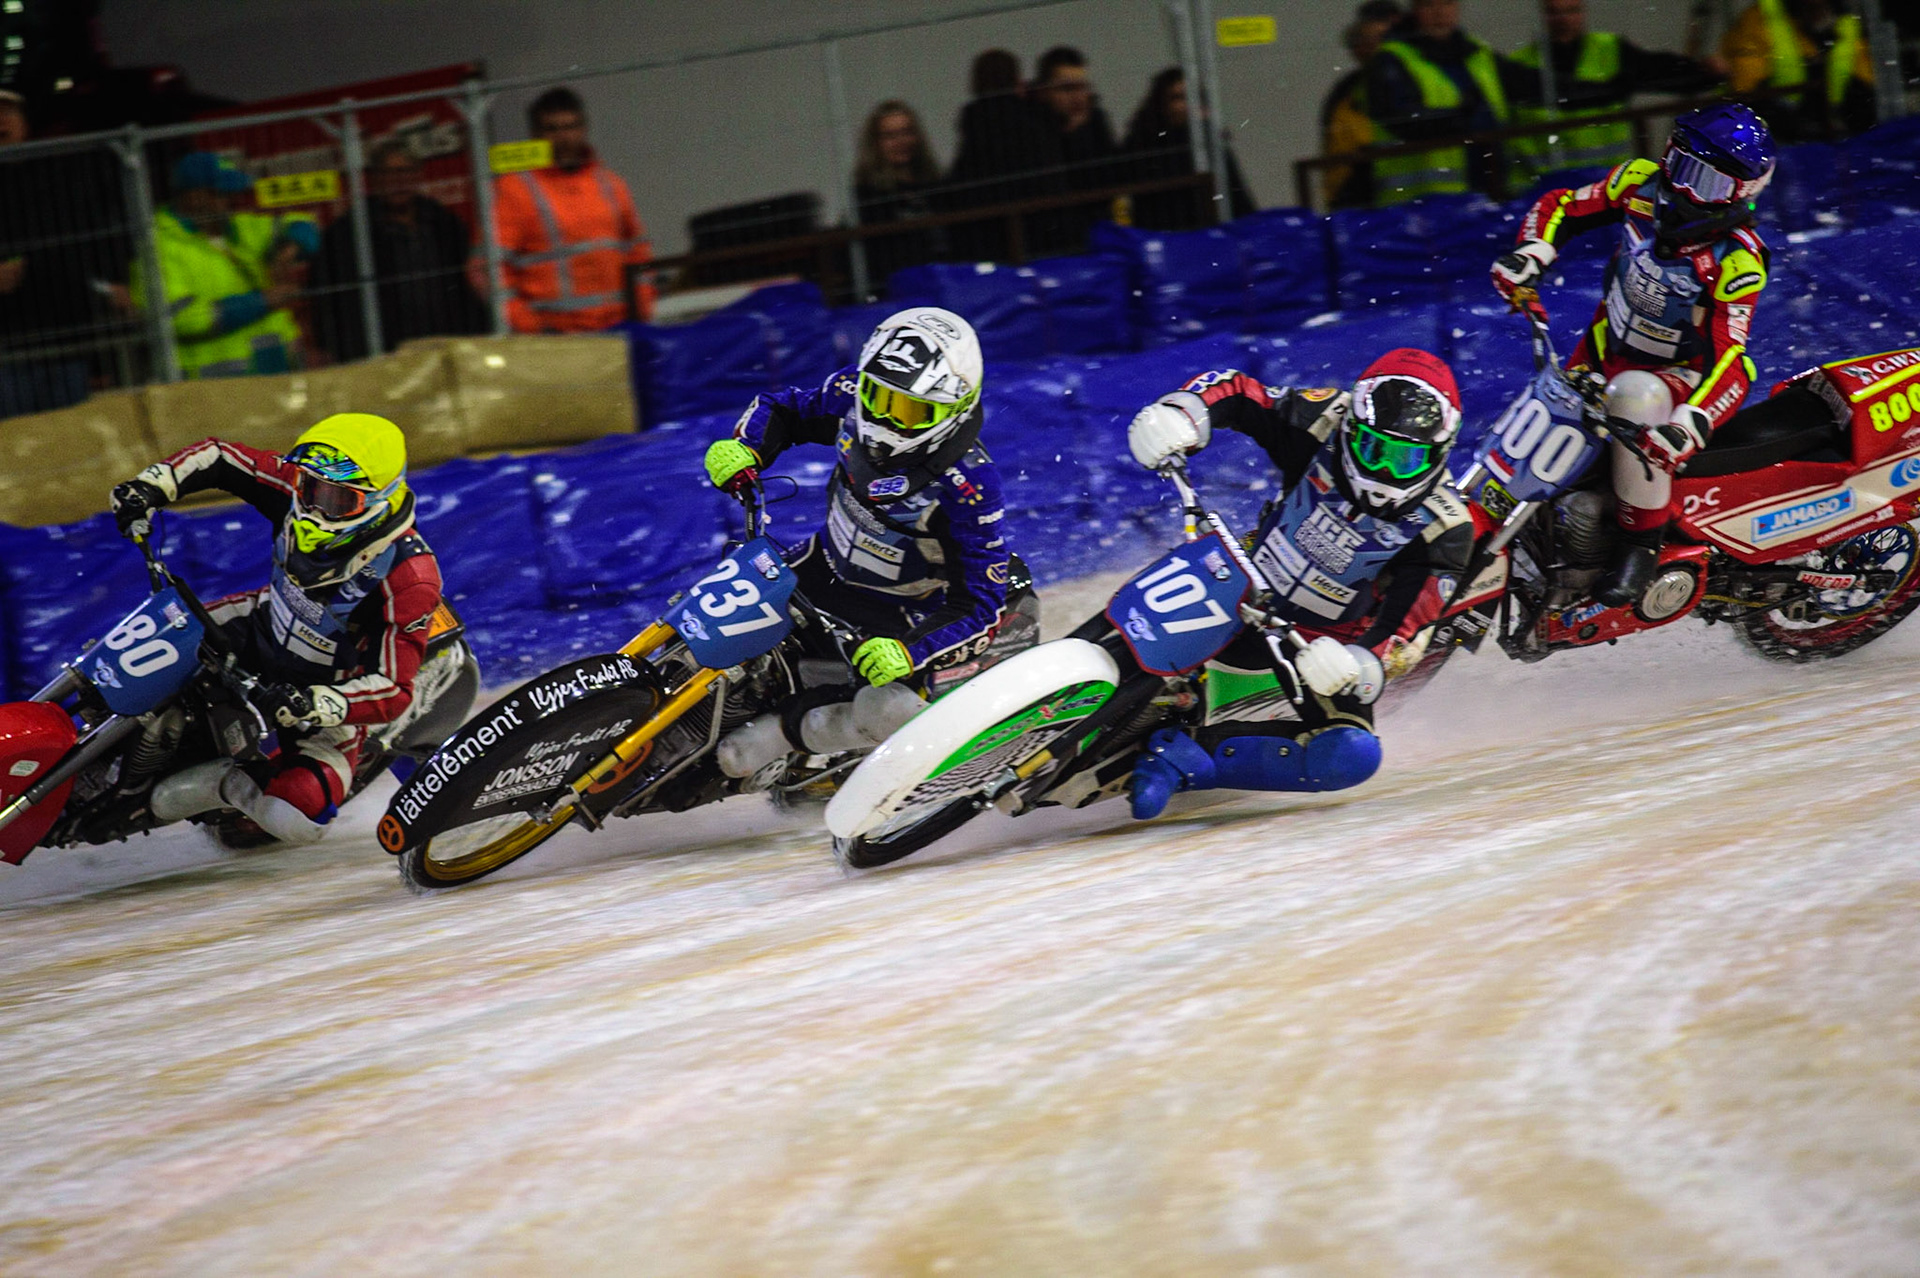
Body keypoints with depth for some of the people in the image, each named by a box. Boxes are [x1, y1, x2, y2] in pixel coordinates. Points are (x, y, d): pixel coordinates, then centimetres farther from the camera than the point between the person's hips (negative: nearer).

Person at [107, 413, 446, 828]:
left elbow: (393, 690, -35)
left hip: (332, 690, -6)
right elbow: (220, 458, -6)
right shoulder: (304, 489, -20)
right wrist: (150, 486, -23)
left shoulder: (408, 579, -34)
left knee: (299, 802, -25)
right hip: (263, 630, 6)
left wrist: (312, 705, -50)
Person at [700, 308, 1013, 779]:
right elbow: (782, 409, 4)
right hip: (827, 566, 6)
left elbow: (979, 603, -29)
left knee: (886, 712, -31)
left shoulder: (970, 486, -32)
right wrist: (744, 447, -18)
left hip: (902, 616, -6)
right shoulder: (854, 396, -17)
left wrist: (911, 652, -43)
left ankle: (777, 731, -12)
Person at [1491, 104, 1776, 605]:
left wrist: (1690, 423, -48)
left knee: (1635, 395, -38)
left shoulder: (1738, 258, -25)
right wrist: (1529, 255, -18)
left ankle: (1642, 546, -27)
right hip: (1606, 351, 6)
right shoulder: (1642, 183, -11)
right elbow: (1561, 207, 3)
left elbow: (1727, 358, -32)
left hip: (1685, 375, -6)